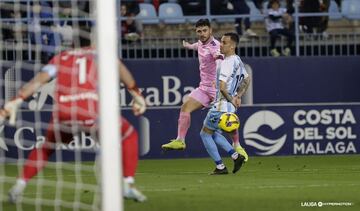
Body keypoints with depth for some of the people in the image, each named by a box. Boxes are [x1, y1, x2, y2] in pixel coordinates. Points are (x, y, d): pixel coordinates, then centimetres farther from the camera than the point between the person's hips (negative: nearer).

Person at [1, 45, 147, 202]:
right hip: (94, 111, -2)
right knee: (129, 136, 21)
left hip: (62, 112, 2)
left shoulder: (61, 58, 26)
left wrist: (17, 101, 5)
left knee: (47, 147, 30)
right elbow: (118, 66, 2)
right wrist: (136, 94, 1)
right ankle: (128, 186, 10)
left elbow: (40, 78, 12)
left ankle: (20, 185, 20)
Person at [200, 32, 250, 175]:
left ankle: (220, 167, 3)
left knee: (205, 134, 3)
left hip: (221, 105, -9)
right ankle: (235, 156, 12)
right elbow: (247, 80, 25)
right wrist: (238, 97, 18)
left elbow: (222, 87, -29)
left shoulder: (227, 63, -22)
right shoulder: (238, 61, 9)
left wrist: (231, 100, -13)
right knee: (213, 133, 21)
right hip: (230, 106, 9)